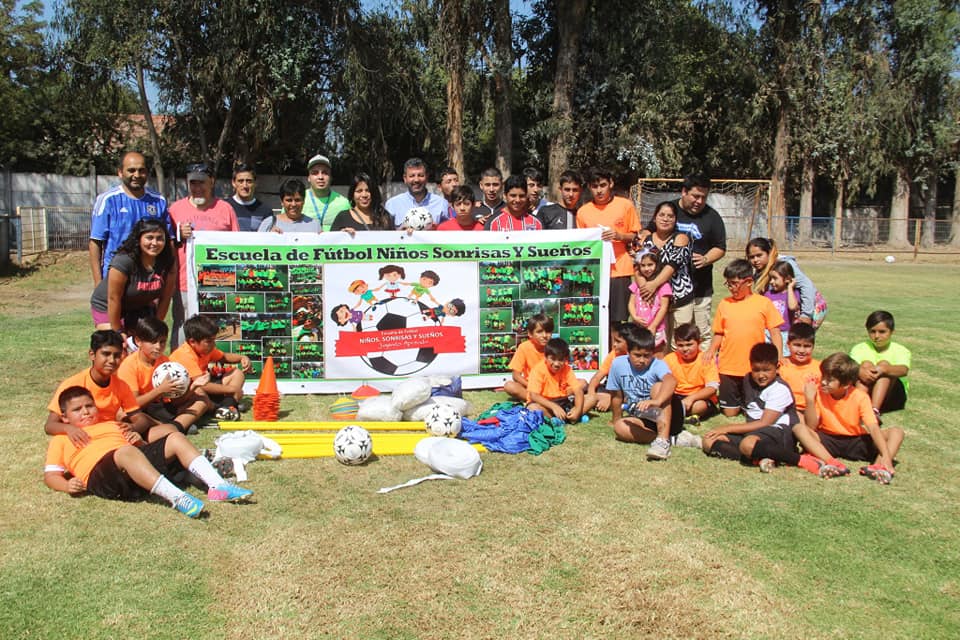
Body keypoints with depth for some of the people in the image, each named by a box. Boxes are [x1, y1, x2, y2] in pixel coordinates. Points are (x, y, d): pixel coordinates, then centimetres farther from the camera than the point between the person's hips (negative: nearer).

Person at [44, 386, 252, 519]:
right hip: (100, 474, -6)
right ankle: (176, 497, -52)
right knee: (127, 452, -37)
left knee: (176, 439, -11)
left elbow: (132, 445, 33)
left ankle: (217, 485, -27)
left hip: (140, 462, 6)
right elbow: (50, 476, 15)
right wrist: (67, 486, -8)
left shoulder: (110, 425, 39)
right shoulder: (61, 440, 25)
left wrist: (136, 439, 8)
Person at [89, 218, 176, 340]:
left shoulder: (168, 263, -16)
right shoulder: (123, 261, -29)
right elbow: (113, 298, -24)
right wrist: (118, 332, -18)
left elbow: (165, 298, -8)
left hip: (140, 307, 5)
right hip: (108, 308, -4)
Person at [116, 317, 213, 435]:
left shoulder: (165, 361, 5)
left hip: (165, 407, 6)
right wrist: (160, 390, -30)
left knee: (201, 397, -7)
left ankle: (175, 426, -31)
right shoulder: (129, 365, -12)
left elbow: (175, 400, 5)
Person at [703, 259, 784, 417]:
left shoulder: (764, 303, -3)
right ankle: (738, 400, 38)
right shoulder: (724, 304, 3)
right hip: (728, 368, 2)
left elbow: (775, 332, -1)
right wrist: (711, 350, -7)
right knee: (730, 412, 8)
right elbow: (719, 333, 9)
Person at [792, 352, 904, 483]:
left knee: (896, 431, -19)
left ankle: (878, 466, -42)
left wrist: (886, 456, -37)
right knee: (799, 428, -28)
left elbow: (874, 428, -23)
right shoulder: (819, 393, -10)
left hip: (856, 441, 0)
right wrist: (810, 400, -27)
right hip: (827, 441, 0)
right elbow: (811, 427, -16)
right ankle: (831, 463, -44)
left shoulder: (860, 397, -13)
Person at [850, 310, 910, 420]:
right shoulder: (860, 348, 3)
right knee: (866, 364, -22)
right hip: (866, 394, 1)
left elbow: (903, 370, -24)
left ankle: (874, 410, -45)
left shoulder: (900, 351, -1)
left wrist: (885, 369, -44)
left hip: (892, 398, -1)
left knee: (884, 364, -23)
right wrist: (859, 371, -41)